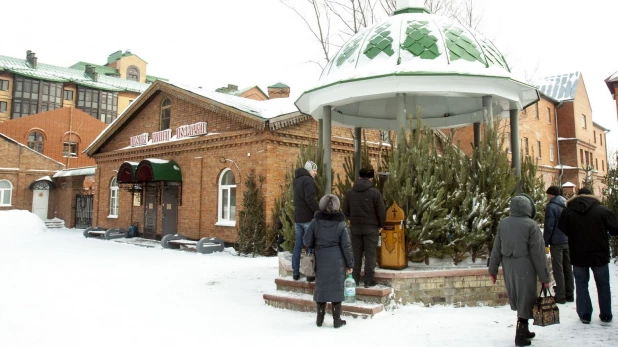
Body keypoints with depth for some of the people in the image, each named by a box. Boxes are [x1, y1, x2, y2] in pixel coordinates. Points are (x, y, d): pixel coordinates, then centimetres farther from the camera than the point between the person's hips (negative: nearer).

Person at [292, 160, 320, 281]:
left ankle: (295, 273, 13)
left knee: (297, 245, 10)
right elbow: (310, 199, -21)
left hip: (297, 218, 8)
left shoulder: (296, 180, 15)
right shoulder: (308, 180, -13)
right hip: (308, 218, -8)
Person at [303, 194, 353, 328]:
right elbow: (346, 246, -6)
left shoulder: (315, 222, -4)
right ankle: (337, 319, 12)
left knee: (321, 286, 12)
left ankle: (320, 318, 21)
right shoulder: (340, 224, -7)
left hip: (321, 260, 2)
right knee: (336, 287, 6)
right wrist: (349, 264, 2)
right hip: (337, 260, -1)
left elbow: (307, 241, -2)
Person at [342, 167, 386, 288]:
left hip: (355, 227, 4)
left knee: (356, 254, 11)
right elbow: (381, 211, -9)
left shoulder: (350, 192, 3)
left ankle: (355, 279, 16)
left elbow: (345, 211, 7)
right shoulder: (375, 192, -10)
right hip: (371, 227, -3)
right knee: (370, 254, 3)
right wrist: (381, 225, 4)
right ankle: (369, 280, 5)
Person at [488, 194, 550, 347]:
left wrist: (493, 269, 15)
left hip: (508, 268, 5)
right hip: (525, 269, -5)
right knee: (525, 301, 6)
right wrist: (544, 277, -3)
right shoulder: (531, 225, -12)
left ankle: (523, 330, 30)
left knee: (519, 301, 19)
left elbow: (497, 248, 7)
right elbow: (538, 254, -10)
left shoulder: (503, 223, 2)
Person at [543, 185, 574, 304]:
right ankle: (569, 294, 19)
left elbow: (549, 227, -14)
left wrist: (545, 243, -8)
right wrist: (569, 237, 20)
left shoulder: (551, 206, -12)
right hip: (568, 241, 7)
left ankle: (560, 296, 1)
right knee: (568, 268, 13)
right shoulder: (567, 205, 10)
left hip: (557, 242, -7)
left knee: (558, 269, -1)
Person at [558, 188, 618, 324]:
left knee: (581, 285, 11)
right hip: (599, 255, 0)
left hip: (578, 256, 0)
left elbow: (562, 231, 2)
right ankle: (606, 315, 23)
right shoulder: (602, 210, -8)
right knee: (603, 285, 15)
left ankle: (585, 314, 11)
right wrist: (602, 231, 15)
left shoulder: (567, 211, -3)